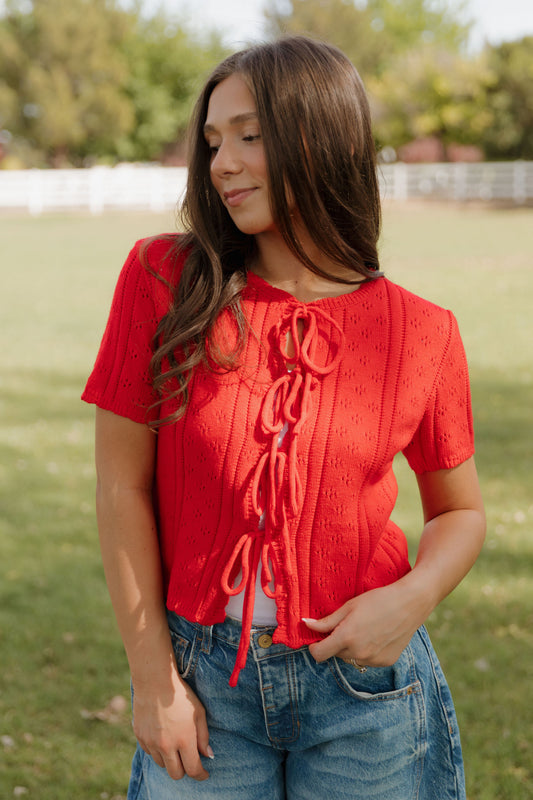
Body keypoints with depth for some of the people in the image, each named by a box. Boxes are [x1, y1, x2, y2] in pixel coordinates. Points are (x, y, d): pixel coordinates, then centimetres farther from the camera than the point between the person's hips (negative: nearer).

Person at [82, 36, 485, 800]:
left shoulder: (421, 334, -7)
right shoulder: (165, 283, -8)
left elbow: (461, 512, 7)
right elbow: (123, 486, -5)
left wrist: (414, 597, -13)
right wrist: (153, 678, -5)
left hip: (366, 680, 1)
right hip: (203, 679, 0)